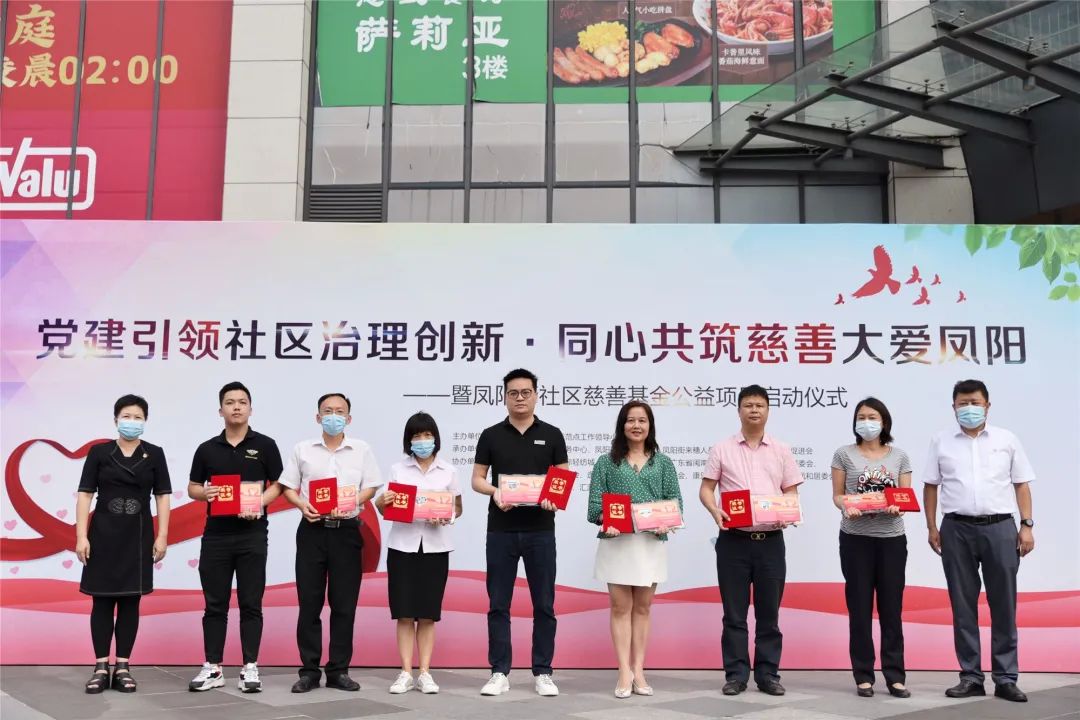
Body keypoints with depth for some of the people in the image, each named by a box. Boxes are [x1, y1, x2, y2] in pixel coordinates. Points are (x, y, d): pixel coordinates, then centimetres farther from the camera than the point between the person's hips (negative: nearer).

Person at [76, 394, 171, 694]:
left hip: (138, 536, 1)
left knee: (130, 601, 4)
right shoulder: (99, 452, 2)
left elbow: (162, 496, 3)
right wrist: (81, 536, -7)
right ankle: (101, 667, 8)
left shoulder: (154, 454, 4)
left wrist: (162, 536, -4)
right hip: (104, 534, -1)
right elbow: (85, 494, 0)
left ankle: (123, 667, 10)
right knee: (102, 600, 2)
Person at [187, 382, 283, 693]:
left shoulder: (265, 445, 2)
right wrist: (204, 493, -11)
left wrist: (259, 503, -16)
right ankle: (212, 668, 14)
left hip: (252, 534, -2)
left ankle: (250, 668, 9)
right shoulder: (207, 449, 7)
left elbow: (278, 485, 3)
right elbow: (192, 488, 12)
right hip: (215, 534, 2)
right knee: (215, 604, 6)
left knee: (250, 603, 2)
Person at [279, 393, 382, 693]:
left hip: (347, 530, 0)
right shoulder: (302, 449, 7)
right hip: (312, 529, 0)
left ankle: (339, 670, 11)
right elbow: (288, 488, 6)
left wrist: (349, 504, -14)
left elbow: (370, 488, 3)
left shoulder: (362, 450, 6)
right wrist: (302, 505, -13)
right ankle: (309, 670, 10)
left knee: (344, 604, 2)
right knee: (309, 603, 2)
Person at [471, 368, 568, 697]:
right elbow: (477, 479, 6)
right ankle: (499, 672, 13)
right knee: (498, 604, 4)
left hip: (541, 530, 0)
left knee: (544, 604, 4)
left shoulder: (551, 435, 5)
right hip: (501, 531, 0)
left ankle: (543, 672, 13)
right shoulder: (491, 435, 5)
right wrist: (494, 492, -15)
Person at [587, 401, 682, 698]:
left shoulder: (663, 463, 10)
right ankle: (624, 673, 4)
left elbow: (675, 501, 4)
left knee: (642, 607, 8)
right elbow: (595, 503, -1)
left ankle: (638, 670, 14)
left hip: (651, 543, 1)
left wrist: (667, 522, -15)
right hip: (616, 543, -1)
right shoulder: (606, 463, 6)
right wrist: (605, 522, -20)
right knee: (620, 607, 1)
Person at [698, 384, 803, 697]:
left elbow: (791, 493, 9)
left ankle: (767, 674, 15)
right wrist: (715, 511, -16)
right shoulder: (722, 449, 5)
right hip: (733, 540, -1)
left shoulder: (781, 451, 10)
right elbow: (706, 489, 4)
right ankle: (736, 674, 11)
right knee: (734, 613, 3)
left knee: (768, 612, 6)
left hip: (770, 540, 1)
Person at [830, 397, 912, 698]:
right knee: (860, 607, 4)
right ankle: (864, 676, 11)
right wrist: (847, 508, -18)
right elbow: (837, 495, 3)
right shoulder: (844, 454, 3)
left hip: (892, 538, 1)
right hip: (856, 538, -1)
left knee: (891, 607, 4)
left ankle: (895, 676, 11)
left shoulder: (899, 456, 7)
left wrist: (897, 507, -16)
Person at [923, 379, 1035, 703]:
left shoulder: (1007, 440, 7)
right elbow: (930, 486, 8)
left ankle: (1006, 678, 9)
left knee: (1003, 604, 2)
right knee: (963, 604, 4)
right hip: (957, 529, 0)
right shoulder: (941, 441, 6)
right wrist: (932, 528, 2)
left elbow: (1021, 485, 7)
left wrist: (1027, 526, -1)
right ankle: (970, 676, 12)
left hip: (1000, 527, 0)